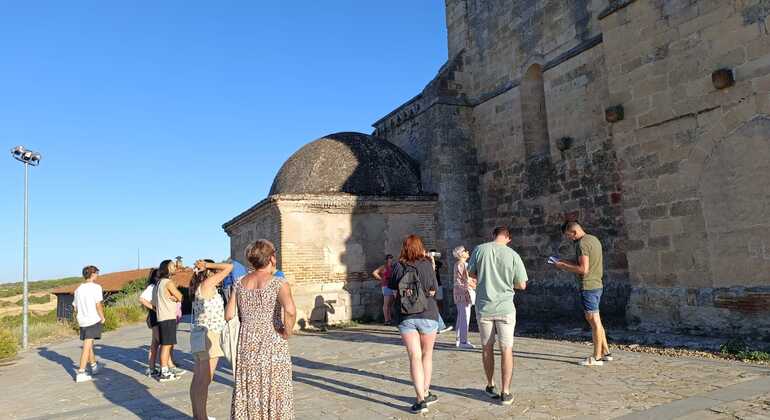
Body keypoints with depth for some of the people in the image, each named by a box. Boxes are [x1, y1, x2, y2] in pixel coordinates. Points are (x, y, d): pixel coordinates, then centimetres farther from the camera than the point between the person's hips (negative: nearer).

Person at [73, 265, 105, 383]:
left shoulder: (78, 289, 10)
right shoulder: (96, 287, -10)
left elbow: (75, 307, 12)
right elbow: (98, 305, -14)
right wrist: (102, 317, -3)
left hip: (82, 321, 7)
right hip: (94, 320, -7)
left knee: (89, 344, 20)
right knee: (87, 346, -5)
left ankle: (94, 366, 38)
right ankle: (81, 373, -6)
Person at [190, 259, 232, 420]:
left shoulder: (198, 288, 12)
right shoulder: (207, 284, -12)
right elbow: (229, 267, -13)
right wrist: (208, 265, -6)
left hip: (200, 335, 10)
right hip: (208, 336, -10)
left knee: (198, 379, 15)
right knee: (205, 380, -6)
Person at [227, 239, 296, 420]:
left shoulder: (239, 283, 4)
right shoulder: (279, 283, -12)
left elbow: (229, 315, 3)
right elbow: (290, 311, -28)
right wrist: (287, 332, -12)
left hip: (247, 346, 5)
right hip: (273, 345, -4)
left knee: (247, 394, 15)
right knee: (274, 394, 8)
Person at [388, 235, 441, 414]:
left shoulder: (398, 266, -3)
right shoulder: (426, 264, -6)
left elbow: (392, 286, 7)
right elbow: (433, 290, -4)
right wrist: (431, 267, 5)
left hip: (406, 317, 0)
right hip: (427, 315, 0)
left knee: (414, 357, -1)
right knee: (427, 354, 17)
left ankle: (421, 399, -8)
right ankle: (426, 393, 26)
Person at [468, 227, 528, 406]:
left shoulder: (479, 250, -6)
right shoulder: (513, 255, -9)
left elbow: (471, 273, 7)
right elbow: (522, 285, -4)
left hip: (483, 307, 1)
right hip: (505, 307, -1)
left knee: (487, 348, 16)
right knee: (506, 349, 8)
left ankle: (490, 386, 28)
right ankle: (506, 393, 10)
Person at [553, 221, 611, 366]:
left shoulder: (582, 244, -16)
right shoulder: (594, 239, 15)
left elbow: (583, 269, -21)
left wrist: (562, 266, -12)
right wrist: (566, 263, 15)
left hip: (588, 286, -10)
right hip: (597, 285, 10)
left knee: (594, 321, -3)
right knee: (595, 320, 17)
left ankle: (596, 357, 4)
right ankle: (605, 352, 24)